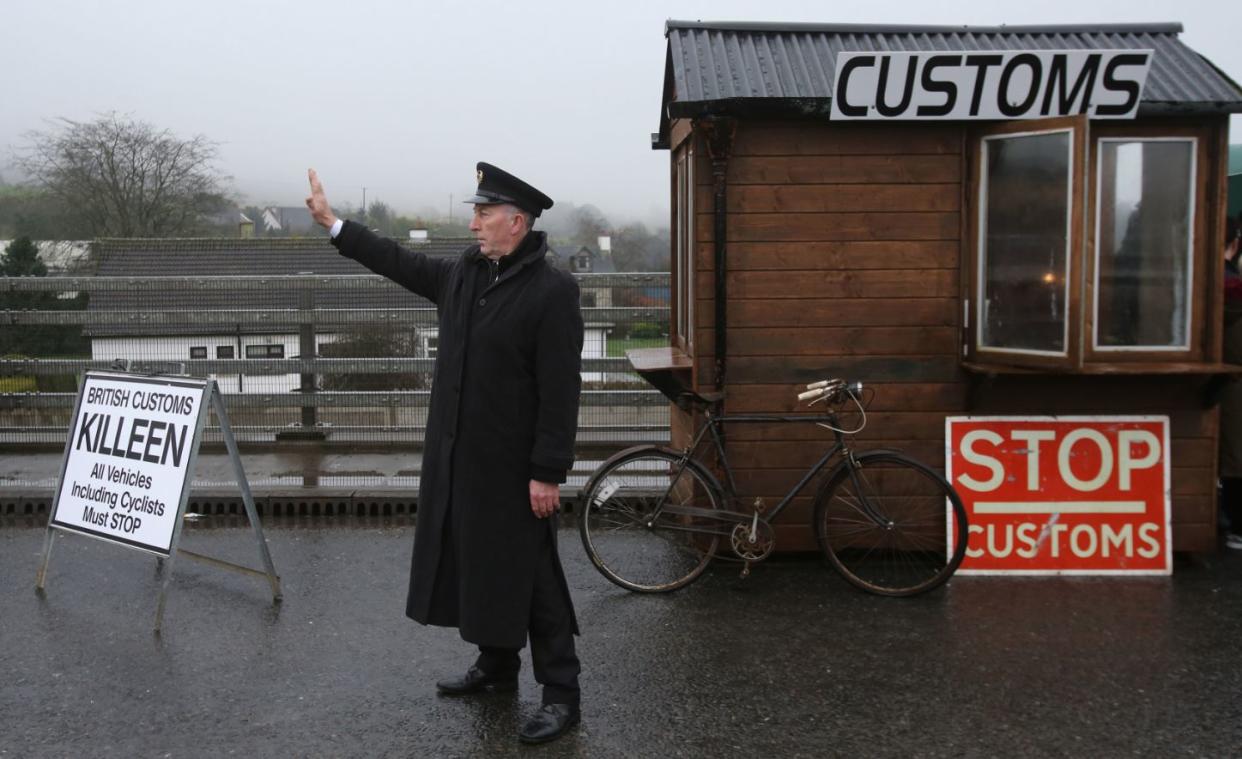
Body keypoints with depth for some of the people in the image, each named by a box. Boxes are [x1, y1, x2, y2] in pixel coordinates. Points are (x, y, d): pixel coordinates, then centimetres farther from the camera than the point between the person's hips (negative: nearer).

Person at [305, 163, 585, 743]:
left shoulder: (552, 291, -16)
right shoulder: (465, 273, 6)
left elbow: (560, 391, -18)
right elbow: (401, 263, 21)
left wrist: (548, 473, -19)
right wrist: (332, 222, 22)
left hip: (514, 467, -8)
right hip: (460, 457, 8)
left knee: (530, 576, 0)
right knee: (477, 564, 17)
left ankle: (561, 692, 13)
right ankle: (496, 666, 35)